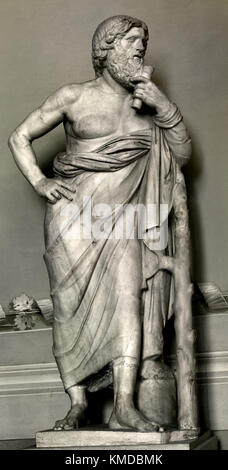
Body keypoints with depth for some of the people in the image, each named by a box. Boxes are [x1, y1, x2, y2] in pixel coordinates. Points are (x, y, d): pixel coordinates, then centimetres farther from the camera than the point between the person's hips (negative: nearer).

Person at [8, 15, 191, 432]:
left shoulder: (145, 105, 11)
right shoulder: (74, 97, 2)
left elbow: (182, 154, 7)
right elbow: (19, 138, 8)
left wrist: (165, 108, -5)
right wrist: (39, 182, -6)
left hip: (120, 216, 2)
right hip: (72, 213, -1)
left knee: (128, 288, -20)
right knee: (69, 307, -4)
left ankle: (124, 405, -21)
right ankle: (77, 401, 10)